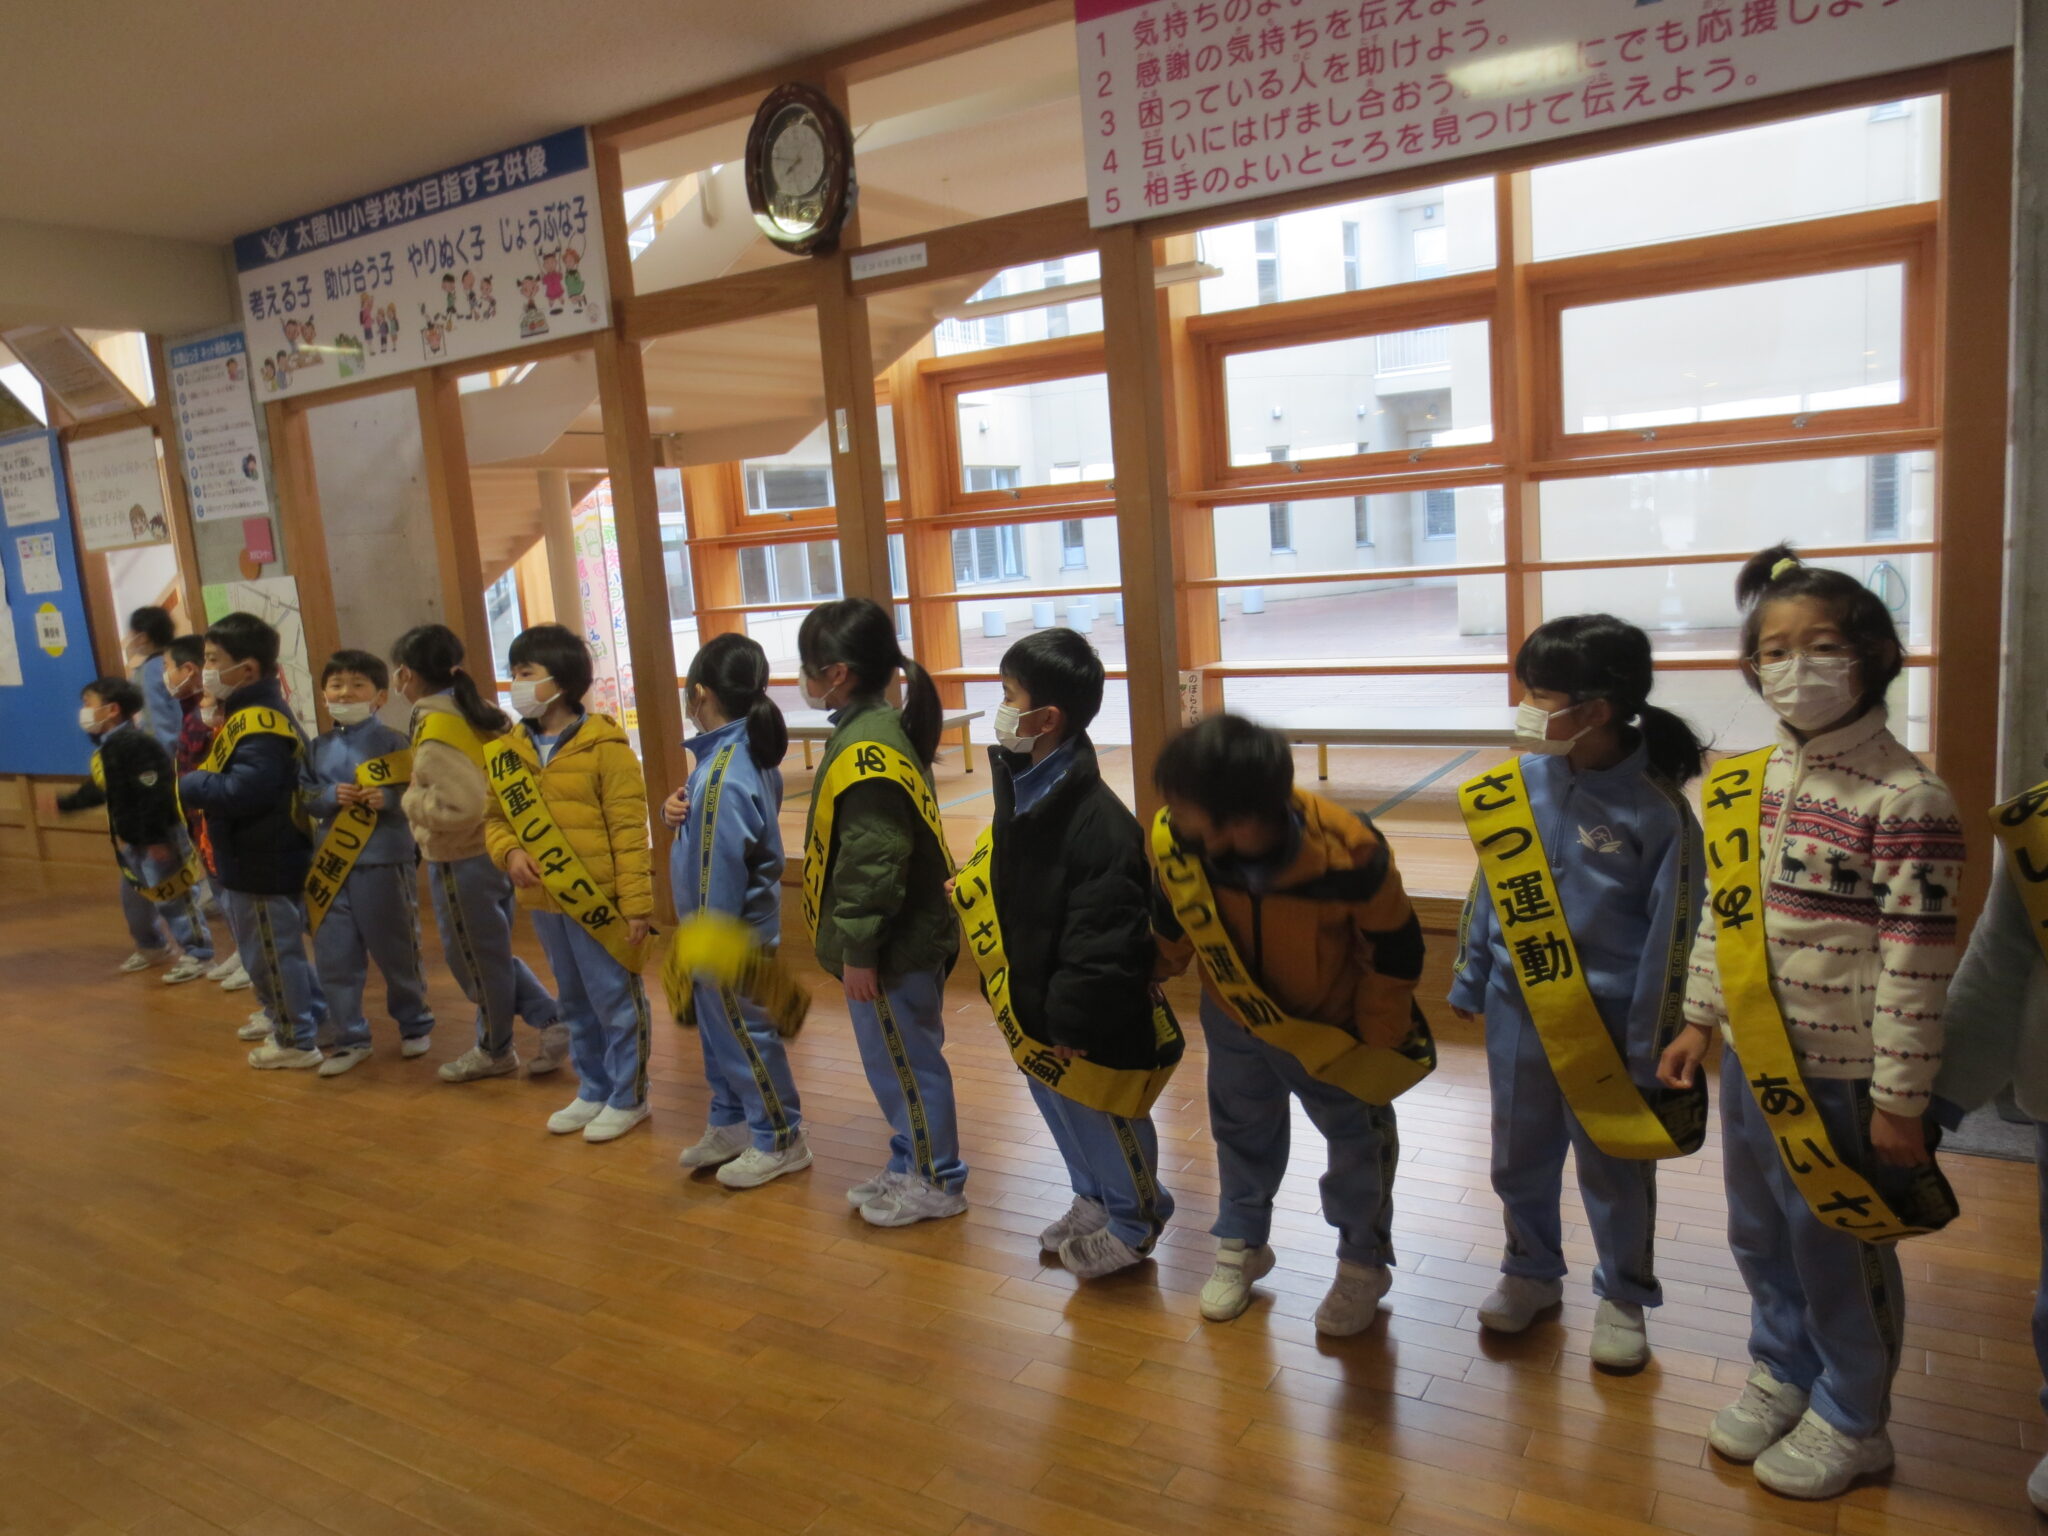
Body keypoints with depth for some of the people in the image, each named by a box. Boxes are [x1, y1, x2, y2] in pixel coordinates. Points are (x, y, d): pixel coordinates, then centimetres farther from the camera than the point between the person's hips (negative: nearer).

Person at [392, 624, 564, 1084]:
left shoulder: (433, 727, -20)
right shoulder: (477, 714, 5)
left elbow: (461, 804, -29)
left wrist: (411, 800, -13)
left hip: (460, 861, -8)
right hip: (496, 850, 8)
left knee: (476, 958, 10)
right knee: (490, 952, 21)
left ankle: (494, 1050, 26)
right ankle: (552, 1020, 14)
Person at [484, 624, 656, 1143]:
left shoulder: (604, 746, -13)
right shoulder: (510, 750, 6)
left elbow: (630, 830, -14)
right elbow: (495, 818, 15)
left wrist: (637, 901, -16)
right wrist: (509, 852, -8)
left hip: (599, 901, -6)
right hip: (545, 901, 7)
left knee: (616, 1001, 6)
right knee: (575, 1003, 19)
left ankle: (628, 1097, 21)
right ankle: (594, 1090, 35)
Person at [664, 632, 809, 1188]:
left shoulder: (724, 774, -26)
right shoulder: (749, 753, 4)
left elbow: (722, 866, -25)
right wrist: (676, 811, -7)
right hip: (722, 930, 10)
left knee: (743, 1032, 4)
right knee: (716, 1028, 21)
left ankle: (780, 1141, 18)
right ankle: (731, 1123, 35)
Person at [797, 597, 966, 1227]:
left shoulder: (867, 749, -23)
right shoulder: (875, 729, 9)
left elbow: (874, 862, -25)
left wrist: (860, 951, -19)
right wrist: (857, 945, 20)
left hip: (892, 948, -10)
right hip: (904, 939, 10)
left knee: (904, 1059, 5)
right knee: (896, 1058, 21)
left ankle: (936, 1182, 21)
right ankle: (910, 1165, 36)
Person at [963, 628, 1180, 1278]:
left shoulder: (1097, 822, -30)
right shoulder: (1022, 786, -2)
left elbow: (1103, 943, -28)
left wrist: (1073, 1023, -22)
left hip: (1088, 1019, -9)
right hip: (1033, 1001, 9)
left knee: (1101, 1118, 13)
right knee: (1058, 1107, 25)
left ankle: (1132, 1223, 37)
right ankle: (1092, 1200, 48)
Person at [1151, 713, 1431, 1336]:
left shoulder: (1348, 854, -38)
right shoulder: (1173, 840, -30)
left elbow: (1395, 954, -18)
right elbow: (1171, 924, -5)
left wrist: (1375, 1045, -10)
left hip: (1333, 1026, -2)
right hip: (1234, 1018, 3)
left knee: (1358, 1142, 16)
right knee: (1241, 1132, 23)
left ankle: (1363, 1264, 42)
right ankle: (1241, 1243, 48)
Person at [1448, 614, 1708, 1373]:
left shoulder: (1656, 810, -17)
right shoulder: (1519, 784, -5)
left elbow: (1670, 940, -12)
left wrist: (1649, 1051, -9)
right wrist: (1470, 982, 11)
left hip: (1608, 1024, -4)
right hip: (1519, 1011, 4)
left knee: (1614, 1170, 14)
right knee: (1519, 1156, 19)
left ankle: (1624, 1298, 37)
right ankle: (1530, 1272, 42)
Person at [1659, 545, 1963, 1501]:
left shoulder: (1906, 802, -18)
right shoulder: (1742, 785, 2)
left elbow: (1916, 967, -17)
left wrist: (1899, 1099, -14)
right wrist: (1699, 1020, 11)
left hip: (1841, 1075, -6)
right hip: (1752, 1058, 6)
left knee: (1836, 1248, 11)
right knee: (1759, 1236, 21)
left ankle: (1850, 1421, 34)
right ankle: (1782, 1371, 45)